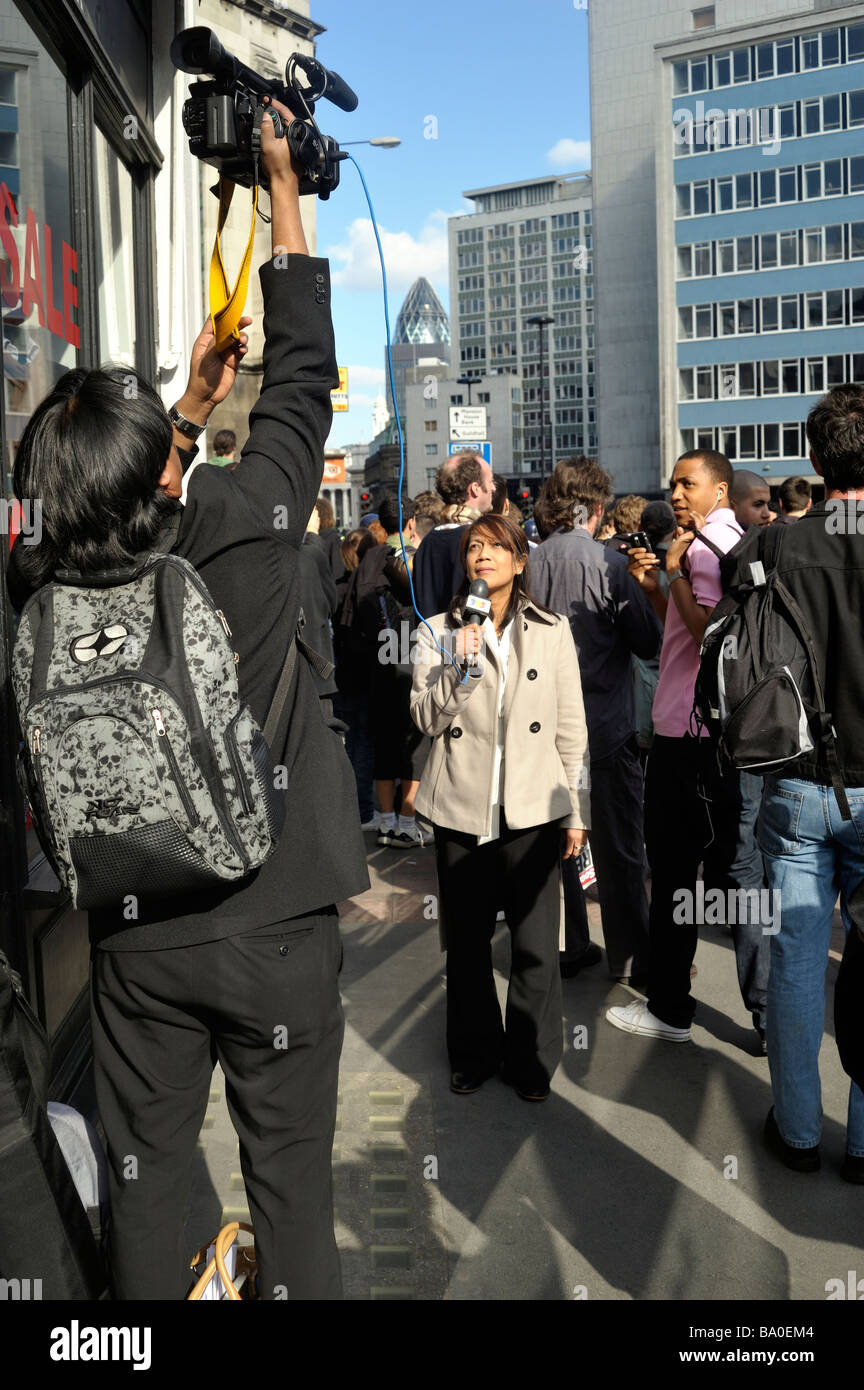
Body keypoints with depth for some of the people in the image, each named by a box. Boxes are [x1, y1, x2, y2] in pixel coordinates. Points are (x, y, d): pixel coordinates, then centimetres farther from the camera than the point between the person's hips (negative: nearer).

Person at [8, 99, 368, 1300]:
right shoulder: (243, 530, -18)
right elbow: (304, 378, -3)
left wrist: (190, 405, 23)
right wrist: (283, 187, 8)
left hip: (134, 936, 3)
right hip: (276, 924, -3)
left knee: (146, 1173, 18)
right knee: (289, 1171, 14)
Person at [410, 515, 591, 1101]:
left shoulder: (552, 631, 6)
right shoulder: (438, 631, 6)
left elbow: (572, 728, 7)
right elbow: (426, 718, -2)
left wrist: (578, 810, 5)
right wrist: (460, 667, -17)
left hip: (532, 807, -1)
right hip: (462, 808, 1)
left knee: (536, 946, 1)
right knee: (467, 942, 11)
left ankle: (532, 1059, 21)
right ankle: (475, 1053, 29)